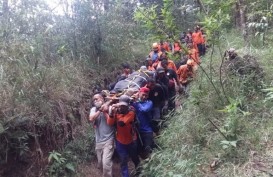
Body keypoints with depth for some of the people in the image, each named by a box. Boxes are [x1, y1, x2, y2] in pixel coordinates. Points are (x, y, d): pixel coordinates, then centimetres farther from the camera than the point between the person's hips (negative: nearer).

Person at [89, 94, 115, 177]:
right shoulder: (93, 109, 5)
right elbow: (91, 119, -14)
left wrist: (104, 110, -15)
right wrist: (99, 110, -14)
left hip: (108, 140, -5)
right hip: (98, 140, 5)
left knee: (106, 163, -17)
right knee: (100, 163, 18)